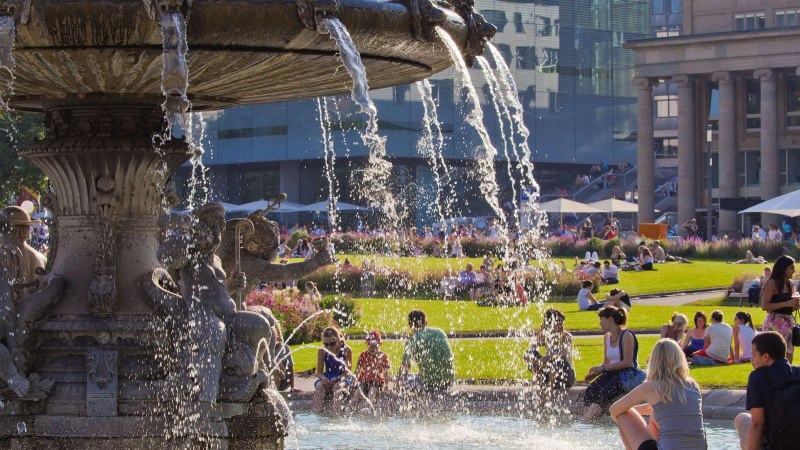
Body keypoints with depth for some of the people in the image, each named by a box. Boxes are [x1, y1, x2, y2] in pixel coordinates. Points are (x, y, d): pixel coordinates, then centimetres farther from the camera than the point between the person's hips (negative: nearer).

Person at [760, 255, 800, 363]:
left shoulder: (790, 284, 13)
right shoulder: (772, 283, -8)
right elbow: (764, 306, -16)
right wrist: (786, 303, -17)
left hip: (788, 323, 8)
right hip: (774, 324, -8)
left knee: (788, 356, 6)